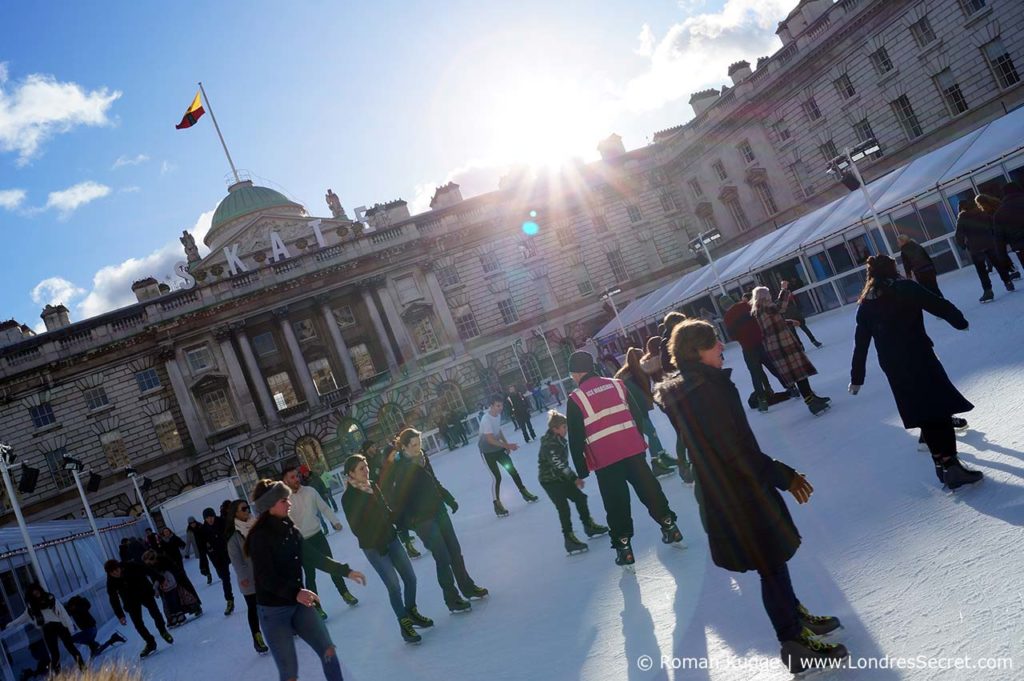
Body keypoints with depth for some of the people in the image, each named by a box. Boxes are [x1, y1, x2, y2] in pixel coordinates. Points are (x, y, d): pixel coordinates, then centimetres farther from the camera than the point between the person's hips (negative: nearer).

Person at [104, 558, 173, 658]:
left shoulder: (132, 567, -25)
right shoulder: (111, 582, -19)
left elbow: (149, 571, -11)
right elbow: (113, 600, -9)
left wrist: (161, 580, -5)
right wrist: (120, 615, -9)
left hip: (145, 593, -1)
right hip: (131, 602, 1)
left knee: (155, 612, -12)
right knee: (137, 623, -7)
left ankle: (163, 631, 15)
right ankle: (150, 644, 9)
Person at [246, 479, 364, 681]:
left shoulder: (289, 528, 3)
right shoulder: (260, 536, -18)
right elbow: (266, 578, -25)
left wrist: (346, 570, 9)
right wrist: (295, 593, -40)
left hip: (298, 604, 6)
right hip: (274, 611, -6)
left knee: (328, 651, 6)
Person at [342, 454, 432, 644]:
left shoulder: (373, 486, 2)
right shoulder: (348, 497, -15)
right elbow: (356, 528, -18)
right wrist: (376, 544, -21)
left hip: (391, 538, 6)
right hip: (373, 547, -6)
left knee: (410, 578, 9)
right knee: (394, 585, -6)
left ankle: (412, 611, 31)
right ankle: (405, 623, 10)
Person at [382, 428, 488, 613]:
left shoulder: (422, 458, 1)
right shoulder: (400, 469, -19)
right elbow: (398, 499, -18)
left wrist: (449, 499, 20)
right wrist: (402, 525, -18)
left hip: (438, 510, 7)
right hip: (422, 519, -7)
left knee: (455, 551, 15)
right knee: (443, 558, -1)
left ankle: (468, 587, 32)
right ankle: (452, 600, 14)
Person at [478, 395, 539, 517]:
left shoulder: (498, 414, -3)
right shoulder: (486, 419, -29)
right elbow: (490, 440, -32)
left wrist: (506, 444, 9)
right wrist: (507, 445, -33)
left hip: (498, 448, 8)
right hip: (487, 452, -8)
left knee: (512, 470, 11)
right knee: (496, 477, -9)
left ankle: (524, 492, 26)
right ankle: (497, 504, 5)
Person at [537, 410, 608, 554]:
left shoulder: (560, 439, 4)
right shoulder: (549, 444, -26)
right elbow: (558, 464, -28)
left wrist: (572, 477, 17)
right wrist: (575, 478, -23)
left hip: (561, 477, 9)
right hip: (549, 480, -9)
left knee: (580, 498, 11)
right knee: (563, 507, -12)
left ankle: (589, 525, 28)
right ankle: (569, 539, -7)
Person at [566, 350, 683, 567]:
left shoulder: (575, 399, -8)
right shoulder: (616, 384, 5)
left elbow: (575, 439, -6)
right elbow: (637, 415, 11)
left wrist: (581, 470, 2)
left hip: (604, 460, -3)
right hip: (632, 449, 3)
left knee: (617, 504, 7)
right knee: (649, 490, 16)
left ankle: (623, 547, 11)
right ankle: (669, 527, 25)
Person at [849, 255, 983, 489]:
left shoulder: (866, 306, 10)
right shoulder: (906, 288, -3)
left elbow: (860, 345, 10)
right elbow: (940, 306, -5)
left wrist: (857, 378, 15)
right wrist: (960, 321, 14)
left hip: (893, 368, 5)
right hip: (919, 358, -5)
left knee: (921, 411, 13)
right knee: (940, 408, -5)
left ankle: (941, 459, 21)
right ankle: (950, 464, -14)